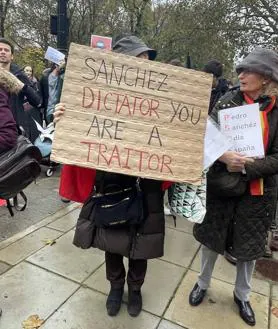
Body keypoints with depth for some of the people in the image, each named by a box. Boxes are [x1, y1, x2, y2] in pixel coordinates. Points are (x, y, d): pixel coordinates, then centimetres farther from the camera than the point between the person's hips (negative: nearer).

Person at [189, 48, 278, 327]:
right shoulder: (229, 100, -5)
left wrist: (246, 166, -23)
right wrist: (224, 156, -28)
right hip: (221, 184, 0)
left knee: (249, 245, 17)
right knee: (212, 238, 15)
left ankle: (242, 295, 43)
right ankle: (203, 283, 42)